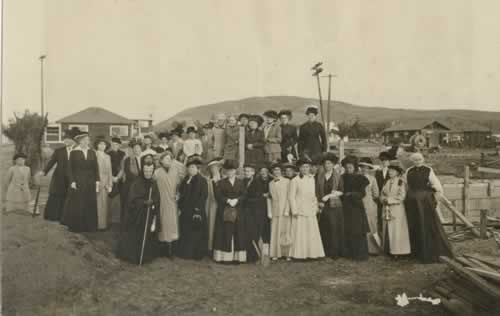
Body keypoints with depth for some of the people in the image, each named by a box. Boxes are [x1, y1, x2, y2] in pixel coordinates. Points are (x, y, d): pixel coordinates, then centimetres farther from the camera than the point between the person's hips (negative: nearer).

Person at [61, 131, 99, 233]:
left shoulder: (92, 152, 7)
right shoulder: (74, 152, -4)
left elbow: (96, 167, 8)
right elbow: (69, 168, -4)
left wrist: (97, 180, 2)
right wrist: (72, 181, -11)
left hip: (90, 182, 4)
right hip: (78, 181, -4)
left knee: (90, 204, 4)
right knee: (76, 204, -1)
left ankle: (89, 226, 12)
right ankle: (75, 226, 9)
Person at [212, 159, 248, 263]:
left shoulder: (241, 182, 12)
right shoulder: (221, 182, 9)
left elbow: (244, 195, 1)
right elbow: (218, 195, -3)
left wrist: (236, 200, -16)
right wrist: (228, 200, -15)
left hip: (238, 212, 2)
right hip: (224, 212, -1)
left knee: (238, 234, -2)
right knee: (225, 234, -5)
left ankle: (238, 257, 1)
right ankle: (225, 257, -3)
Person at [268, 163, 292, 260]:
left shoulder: (287, 181, 1)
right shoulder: (271, 183, 13)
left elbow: (289, 196, -3)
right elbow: (269, 198, 12)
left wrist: (287, 210, -10)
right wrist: (269, 212, 5)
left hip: (285, 209, -3)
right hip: (275, 210, 3)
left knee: (285, 231, -3)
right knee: (275, 231, 2)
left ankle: (287, 253, 3)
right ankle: (275, 253, 8)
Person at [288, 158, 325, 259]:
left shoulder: (312, 179, 11)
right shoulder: (295, 180, -4)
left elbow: (313, 194, 17)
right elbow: (291, 197, -6)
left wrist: (316, 206, 10)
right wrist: (294, 210, -11)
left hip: (310, 210, 5)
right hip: (300, 211, -5)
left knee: (312, 232, 6)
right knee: (300, 233, -2)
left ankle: (312, 253, 14)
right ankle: (300, 254, 4)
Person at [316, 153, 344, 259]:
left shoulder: (338, 176, 1)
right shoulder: (320, 176, 10)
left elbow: (342, 191, -3)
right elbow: (317, 191, 10)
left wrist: (329, 195, -12)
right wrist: (319, 202, -4)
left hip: (335, 206, -2)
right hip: (323, 206, 3)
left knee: (335, 229, -3)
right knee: (324, 230, 2)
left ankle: (335, 252, 7)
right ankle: (325, 252, 10)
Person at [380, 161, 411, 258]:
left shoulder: (401, 182, -6)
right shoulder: (387, 183, 14)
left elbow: (401, 197, -13)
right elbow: (382, 195, 14)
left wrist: (389, 200, -11)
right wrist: (384, 200, -7)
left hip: (398, 209, -6)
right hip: (388, 210, 6)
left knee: (398, 230, -5)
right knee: (389, 230, 6)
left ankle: (399, 252, -1)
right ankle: (391, 250, 12)